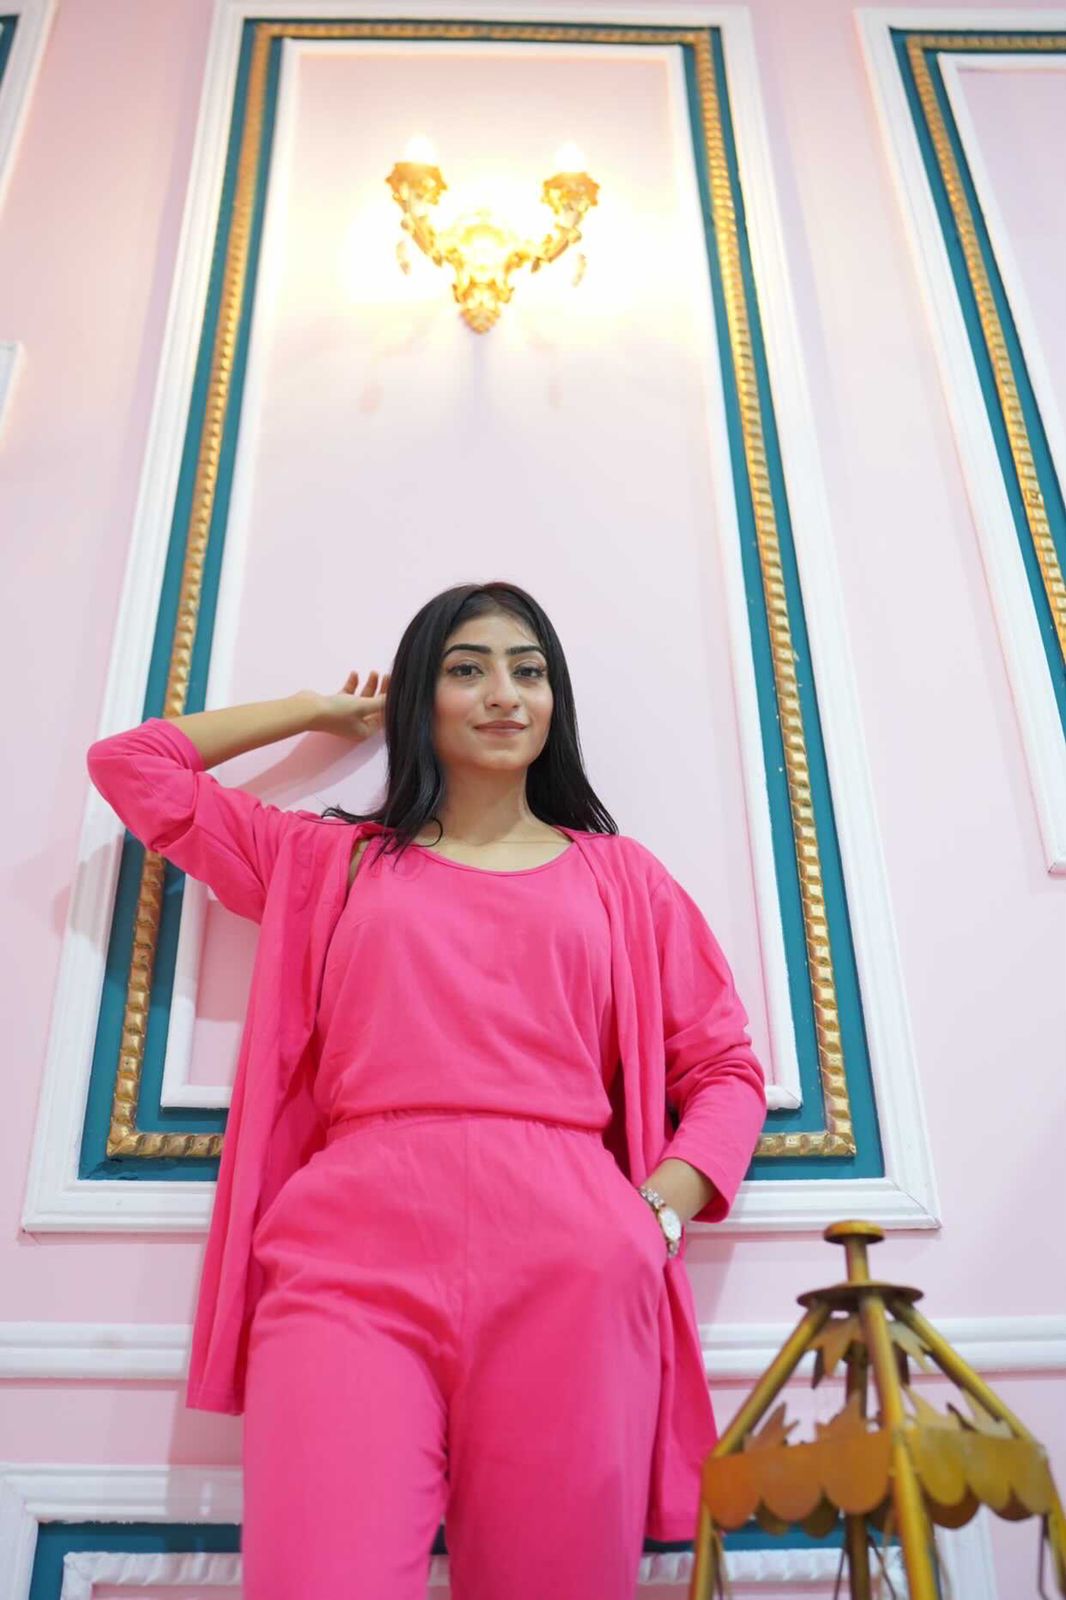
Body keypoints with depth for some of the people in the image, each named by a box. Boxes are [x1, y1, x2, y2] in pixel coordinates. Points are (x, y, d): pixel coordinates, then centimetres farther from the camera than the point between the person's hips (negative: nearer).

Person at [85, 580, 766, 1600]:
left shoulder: (620, 876, 19)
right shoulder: (330, 861, 21)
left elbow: (725, 1071, 15)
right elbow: (130, 764, 24)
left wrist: (656, 1214, -3)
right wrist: (317, 711, 28)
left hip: (568, 1265, 1)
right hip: (352, 1253, 0)